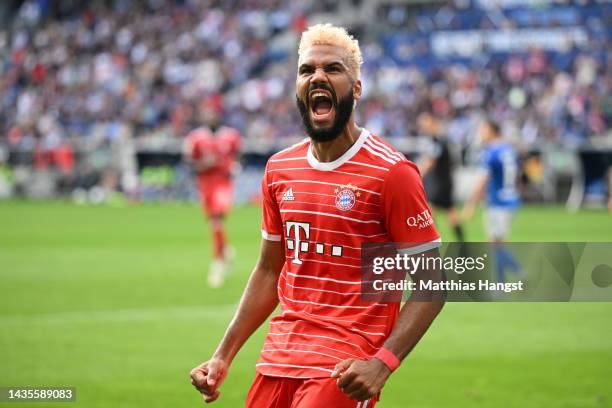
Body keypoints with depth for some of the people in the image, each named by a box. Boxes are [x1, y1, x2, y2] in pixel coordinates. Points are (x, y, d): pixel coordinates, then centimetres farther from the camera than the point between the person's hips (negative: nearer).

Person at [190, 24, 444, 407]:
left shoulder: (390, 172, -9)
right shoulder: (279, 169, 11)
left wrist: (382, 363, -21)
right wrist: (223, 356, 13)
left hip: (345, 367, -6)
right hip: (279, 358, 6)